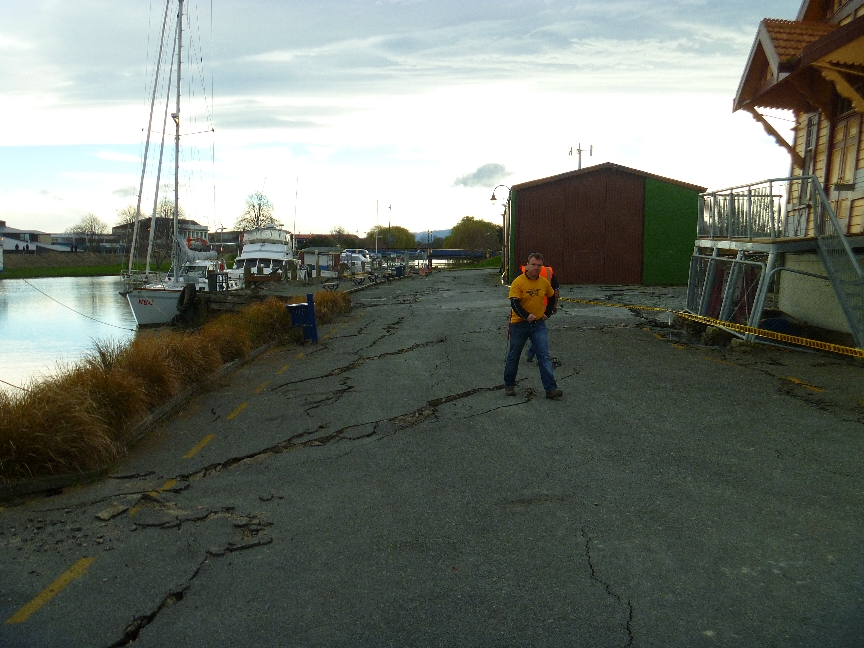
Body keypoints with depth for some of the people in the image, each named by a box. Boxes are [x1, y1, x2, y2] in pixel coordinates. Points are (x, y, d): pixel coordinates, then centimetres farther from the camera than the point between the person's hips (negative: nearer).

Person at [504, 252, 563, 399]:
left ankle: (550, 389, -7)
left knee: (544, 356, -6)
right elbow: (514, 303, -22)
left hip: (539, 324, 3)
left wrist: (547, 313, 10)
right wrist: (527, 315, -35)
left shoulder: (544, 282, 0)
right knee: (513, 356, 11)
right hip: (519, 324, -3)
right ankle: (509, 385, 29)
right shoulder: (518, 282, -15)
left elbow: (552, 298, 19)